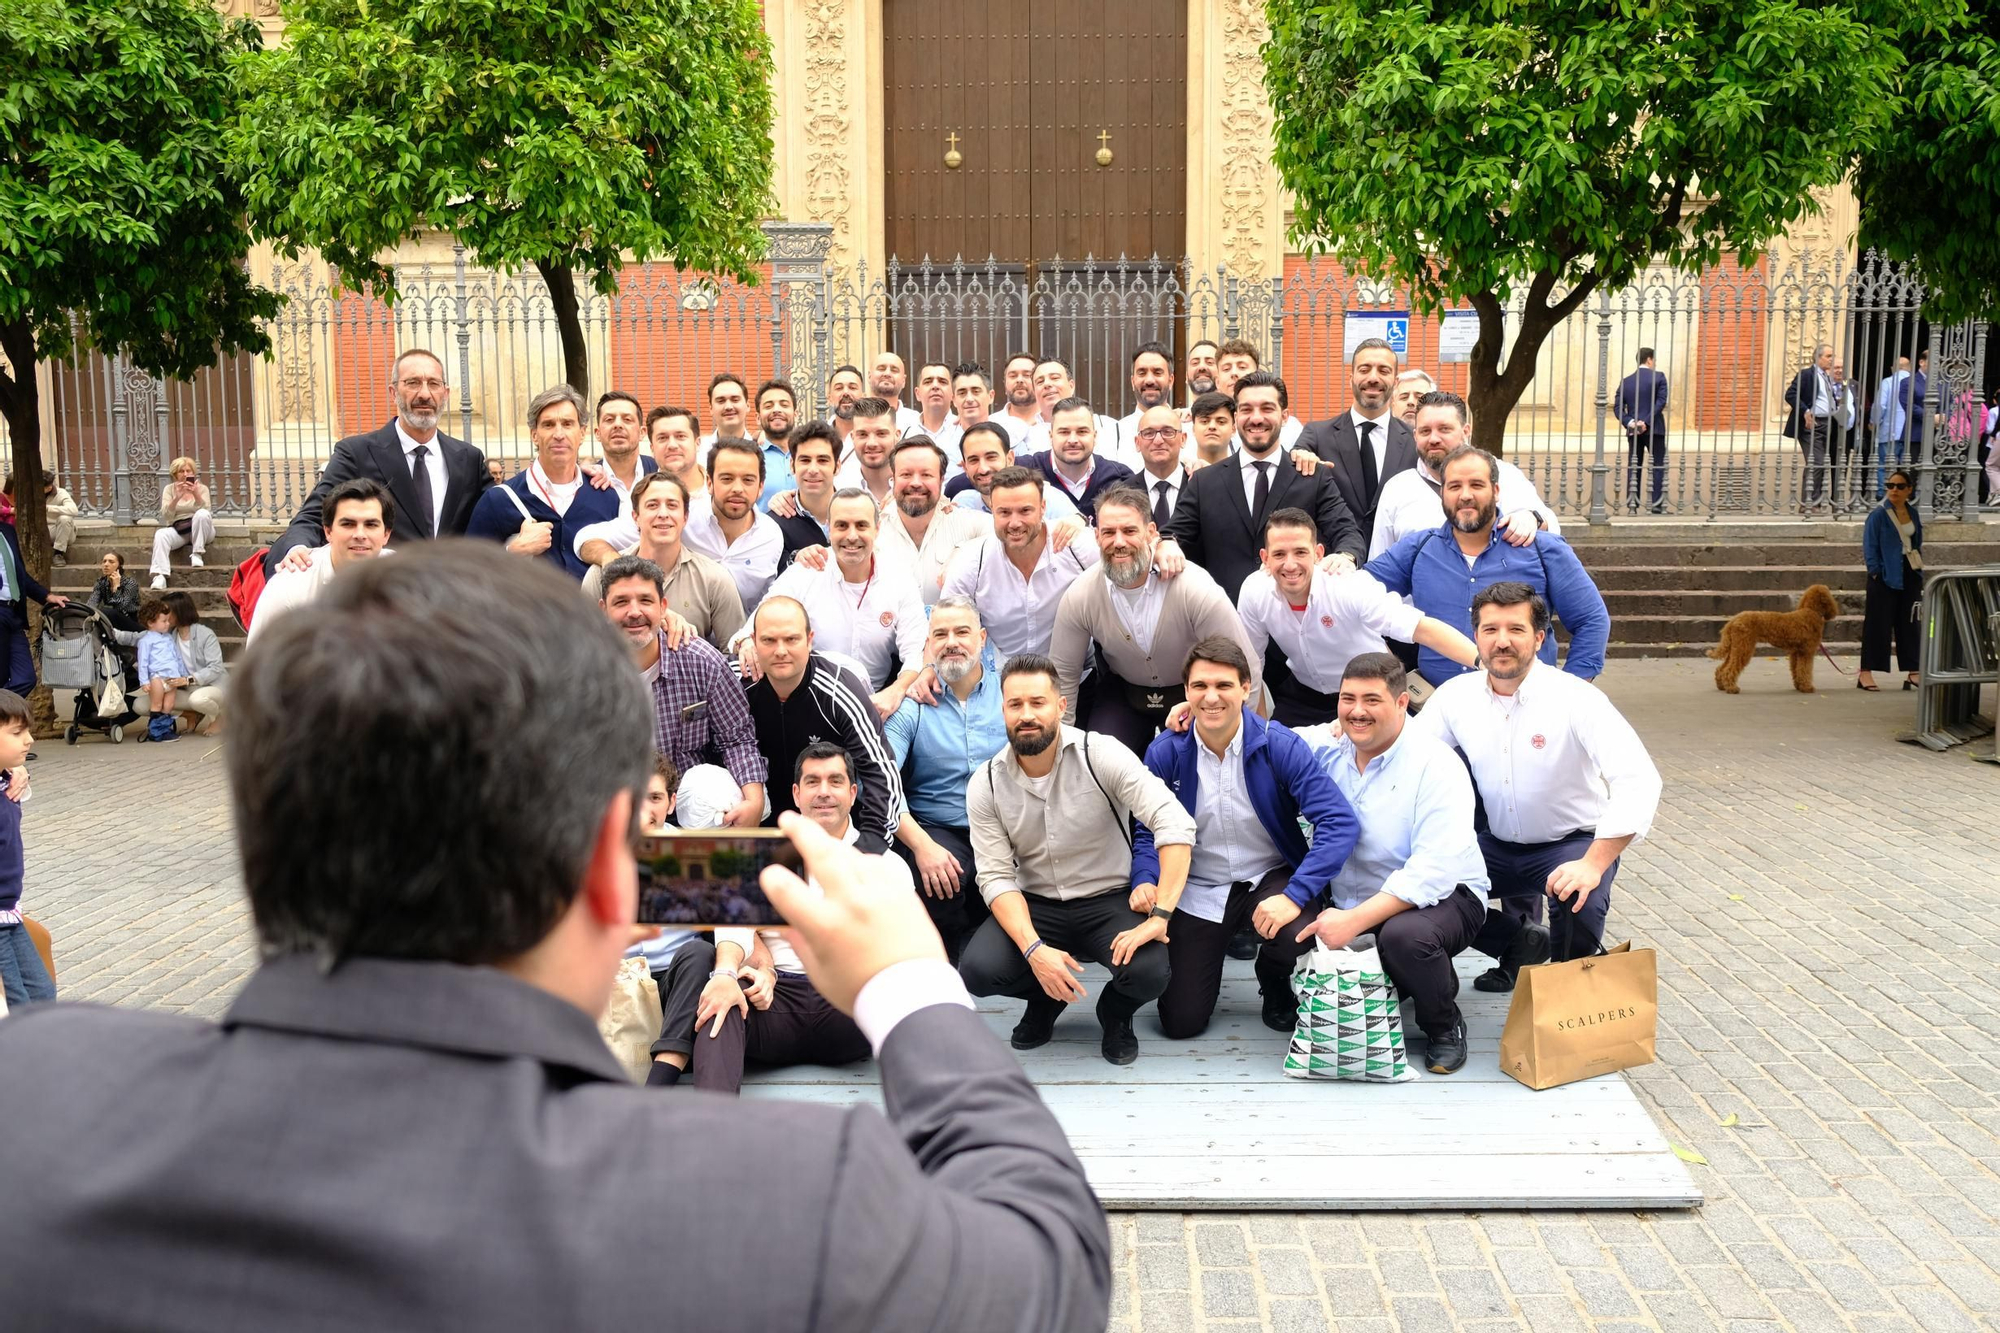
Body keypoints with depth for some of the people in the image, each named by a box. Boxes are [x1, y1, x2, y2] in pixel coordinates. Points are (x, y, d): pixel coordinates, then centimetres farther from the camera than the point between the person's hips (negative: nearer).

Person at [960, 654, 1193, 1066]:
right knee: (977, 969, -26)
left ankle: (1115, 1013, 9)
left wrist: (1159, 918, -33)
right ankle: (1046, 999, 11)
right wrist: (1034, 949, -25)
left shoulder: (1101, 755, -15)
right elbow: (997, 877, -9)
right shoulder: (985, 784, -6)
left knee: (1149, 972, -31)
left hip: (1109, 900, -2)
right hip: (1034, 905, 2)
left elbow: (1176, 825, -24)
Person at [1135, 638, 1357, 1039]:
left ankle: (1275, 984, 5)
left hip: (1270, 876, -1)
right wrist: (1144, 881, -25)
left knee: (1294, 935, -35)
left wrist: (1295, 895, -34)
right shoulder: (1164, 752, -12)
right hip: (1197, 888, 1)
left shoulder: (1279, 745, -18)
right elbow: (1148, 831, -3)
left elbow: (1338, 822, -24)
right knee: (1181, 1022, -5)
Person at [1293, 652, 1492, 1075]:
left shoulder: (1436, 766, -17)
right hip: (1349, 907, 6)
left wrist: (1355, 920, -34)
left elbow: (1435, 870, -27)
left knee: (1405, 934, -38)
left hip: (1442, 896, -6)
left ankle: (1444, 1025, -4)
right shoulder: (1326, 751, 1)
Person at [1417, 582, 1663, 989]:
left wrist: (1593, 864, -40)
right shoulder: (1456, 695, -6)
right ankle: (1520, 943, 13)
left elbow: (1639, 781, -29)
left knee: (1580, 903, -35)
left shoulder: (1576, 698, -21)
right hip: (1498, 845, 5)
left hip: (1573, 842, -4)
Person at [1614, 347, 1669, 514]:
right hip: (1654, 430, -4)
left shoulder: (1625, 381, 9)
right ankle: (1657, 504, -6)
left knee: (1633, 468, 6)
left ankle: (1632, 505, 3)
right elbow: (1661, 402, -13)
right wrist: (1647, 422, -14)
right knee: (1659, 467, 1)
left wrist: (1630, 422, -8)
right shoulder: (1658, 376, -2)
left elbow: (1617, 407, 0)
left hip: (1633, 431, 4)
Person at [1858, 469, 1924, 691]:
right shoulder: (1878, 514, -8)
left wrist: (1919, 571, 11)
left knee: (1909, 623, 8)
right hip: (1885, 576, -6)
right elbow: (1869, 546, -9)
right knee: (1878, 624, -6)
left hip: (1910, 575, 6)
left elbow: (1917, 543, 17)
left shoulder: (1913, 513, 10)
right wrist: (1875, 572, -15)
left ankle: (1912, 672, 13)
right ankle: (1865, 672, -2)